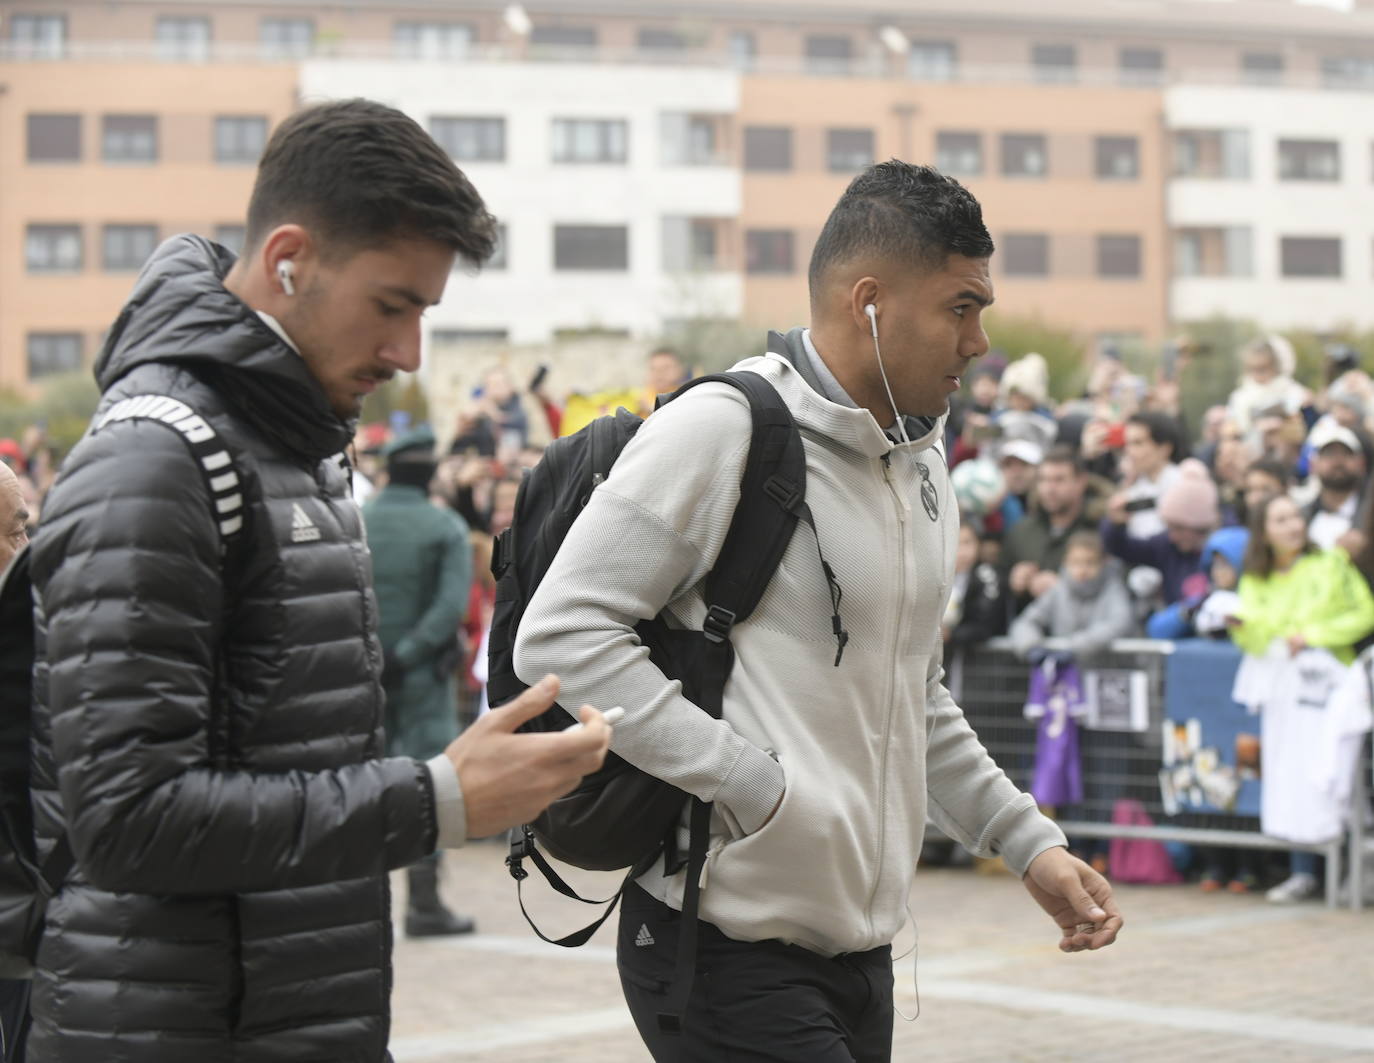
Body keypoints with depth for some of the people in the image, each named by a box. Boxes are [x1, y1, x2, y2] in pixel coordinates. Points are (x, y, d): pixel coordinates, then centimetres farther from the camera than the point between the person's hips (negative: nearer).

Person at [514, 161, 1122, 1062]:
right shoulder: (722, 430, -13)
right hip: (730, 950, -8)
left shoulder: (923, 464, 14)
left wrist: (1027, 840, 17)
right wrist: (751, 784, -20)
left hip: (859, 945, 8)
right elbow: (562, 634, -18)